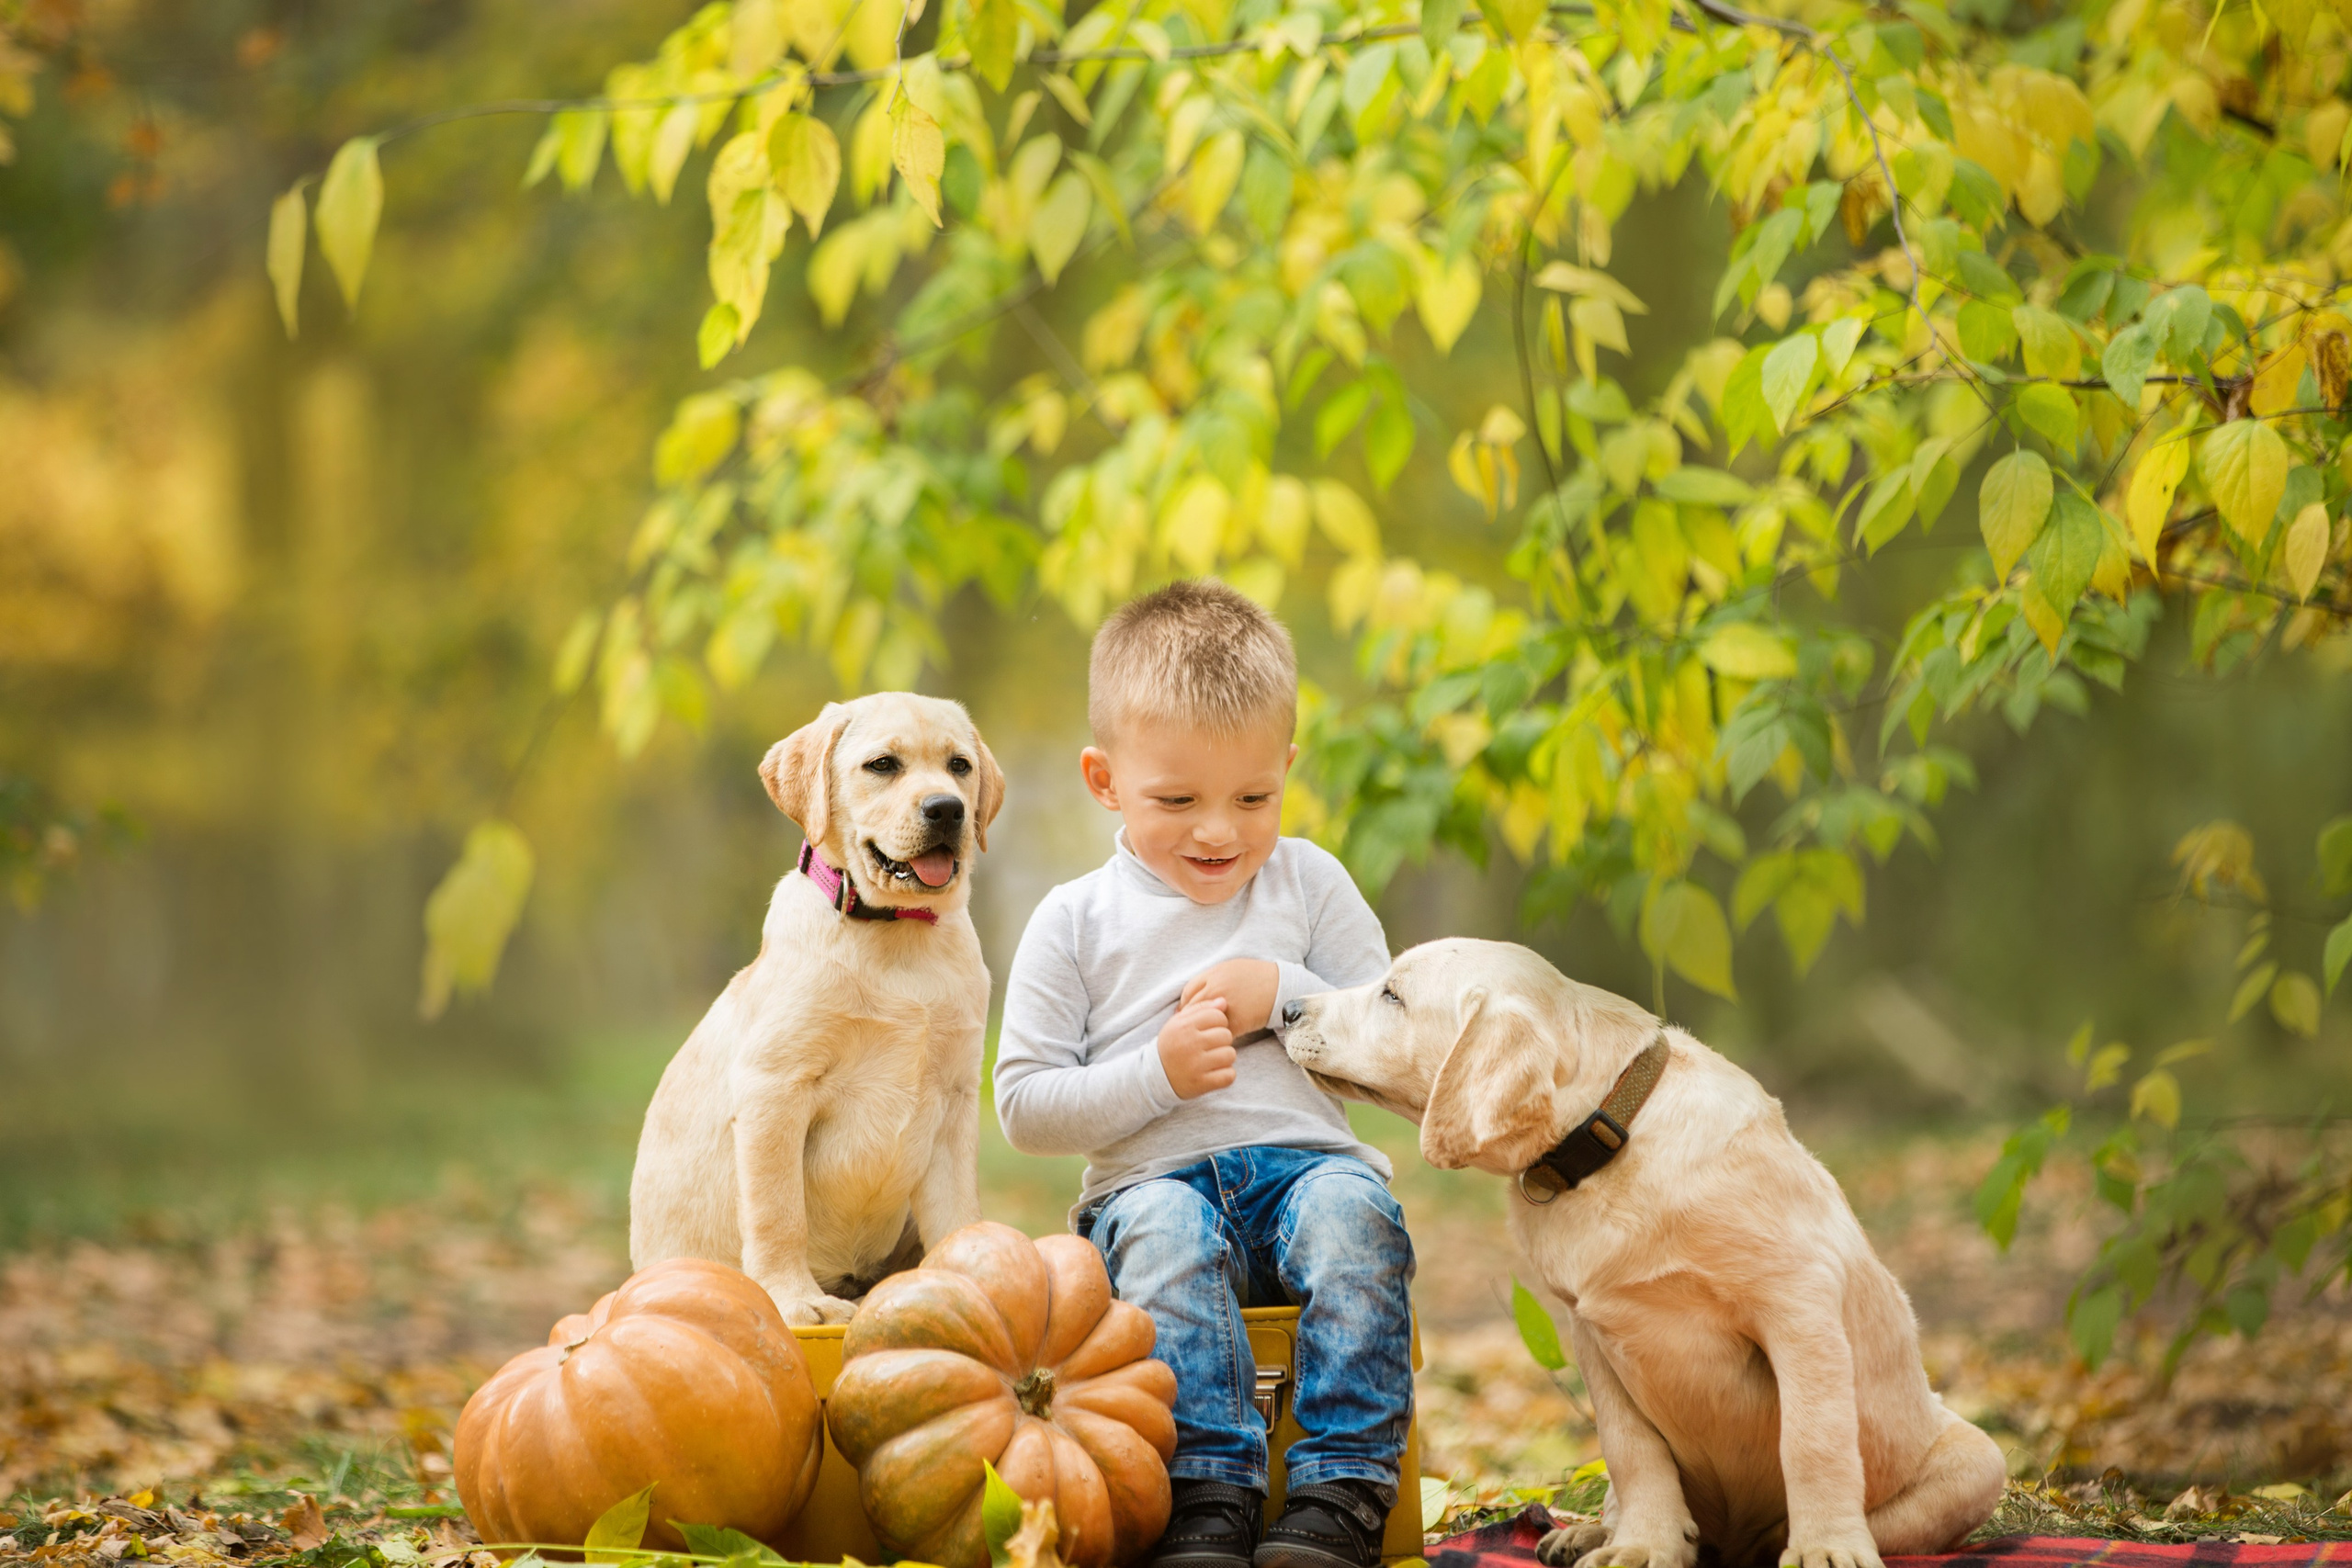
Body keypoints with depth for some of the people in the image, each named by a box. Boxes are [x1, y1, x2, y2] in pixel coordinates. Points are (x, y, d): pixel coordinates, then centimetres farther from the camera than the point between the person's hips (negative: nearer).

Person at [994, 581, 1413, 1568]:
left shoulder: (1309, 885, 11)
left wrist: (1284, 994, -6)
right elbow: (1025, 1109, 3)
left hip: (1308, 1160, 1)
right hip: (1153, 1179, -1)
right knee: (1166, 1229, -36)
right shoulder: (1073, 923, 7)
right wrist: (1157, 1073, -11)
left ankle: (1343, 1486, -33)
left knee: (1354, 1210, -33)